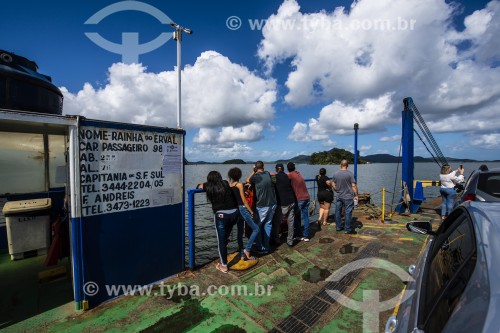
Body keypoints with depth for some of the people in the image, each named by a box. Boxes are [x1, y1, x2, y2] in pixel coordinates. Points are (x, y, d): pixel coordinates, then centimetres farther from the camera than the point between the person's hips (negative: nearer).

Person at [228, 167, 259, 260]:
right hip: (242, 209, -7)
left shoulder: (229, 185, 6)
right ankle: (247, 250, -1)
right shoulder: (239, 184, -11)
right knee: (256, 229, 3)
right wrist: (251, 211, -4)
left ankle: (243, 254, 20)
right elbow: (244, 200, -11)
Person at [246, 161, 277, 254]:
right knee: (268, 224, 15)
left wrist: (253, 171, 9)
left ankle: (260, 248, 14)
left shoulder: (256, 176, -11)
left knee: (257, 226, 9)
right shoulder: (268, 174, 4)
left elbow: (247, 180, 8)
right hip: (272, 204, 6)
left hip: (262, 206, -5)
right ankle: (266, 246, 21)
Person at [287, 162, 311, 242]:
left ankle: (298, 235, 17)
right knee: (305, 217, 9)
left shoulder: (291, 175, -11)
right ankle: (306, 236, 14)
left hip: (299, 199, -6)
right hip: (307, 198, 6)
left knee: (297, 217, 10)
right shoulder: (298, 173, 10)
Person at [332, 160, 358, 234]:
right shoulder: (350, 174, -12)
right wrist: (356, 195, -5)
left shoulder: (335, 174, 0)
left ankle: (338, 227, 22)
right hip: (348, 197, -4)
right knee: (348, 212, 4)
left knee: (337, 211, 12)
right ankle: (348, 229, 11)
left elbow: (333, 184, 8)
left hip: (338, 196, 4)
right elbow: (354, 185, -13)